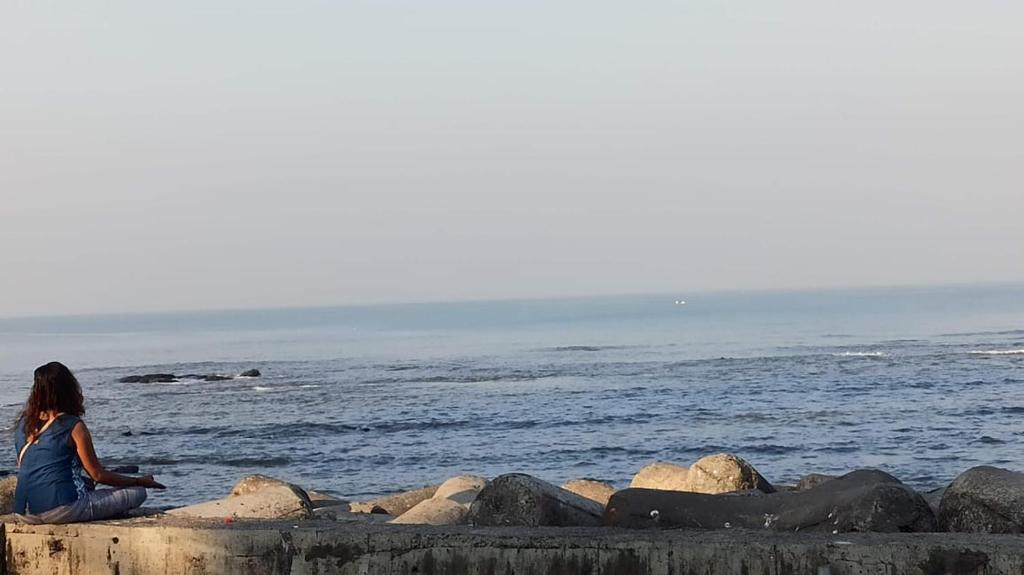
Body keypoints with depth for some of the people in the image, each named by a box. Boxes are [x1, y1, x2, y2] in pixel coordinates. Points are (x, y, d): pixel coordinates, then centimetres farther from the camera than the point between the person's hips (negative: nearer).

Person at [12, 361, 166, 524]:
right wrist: (139, 482, 9)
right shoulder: (73, 426, -5)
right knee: (137, 493, 0)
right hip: (61, 509, -7)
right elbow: (98, 475, -2)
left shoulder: (23, 424, 12)